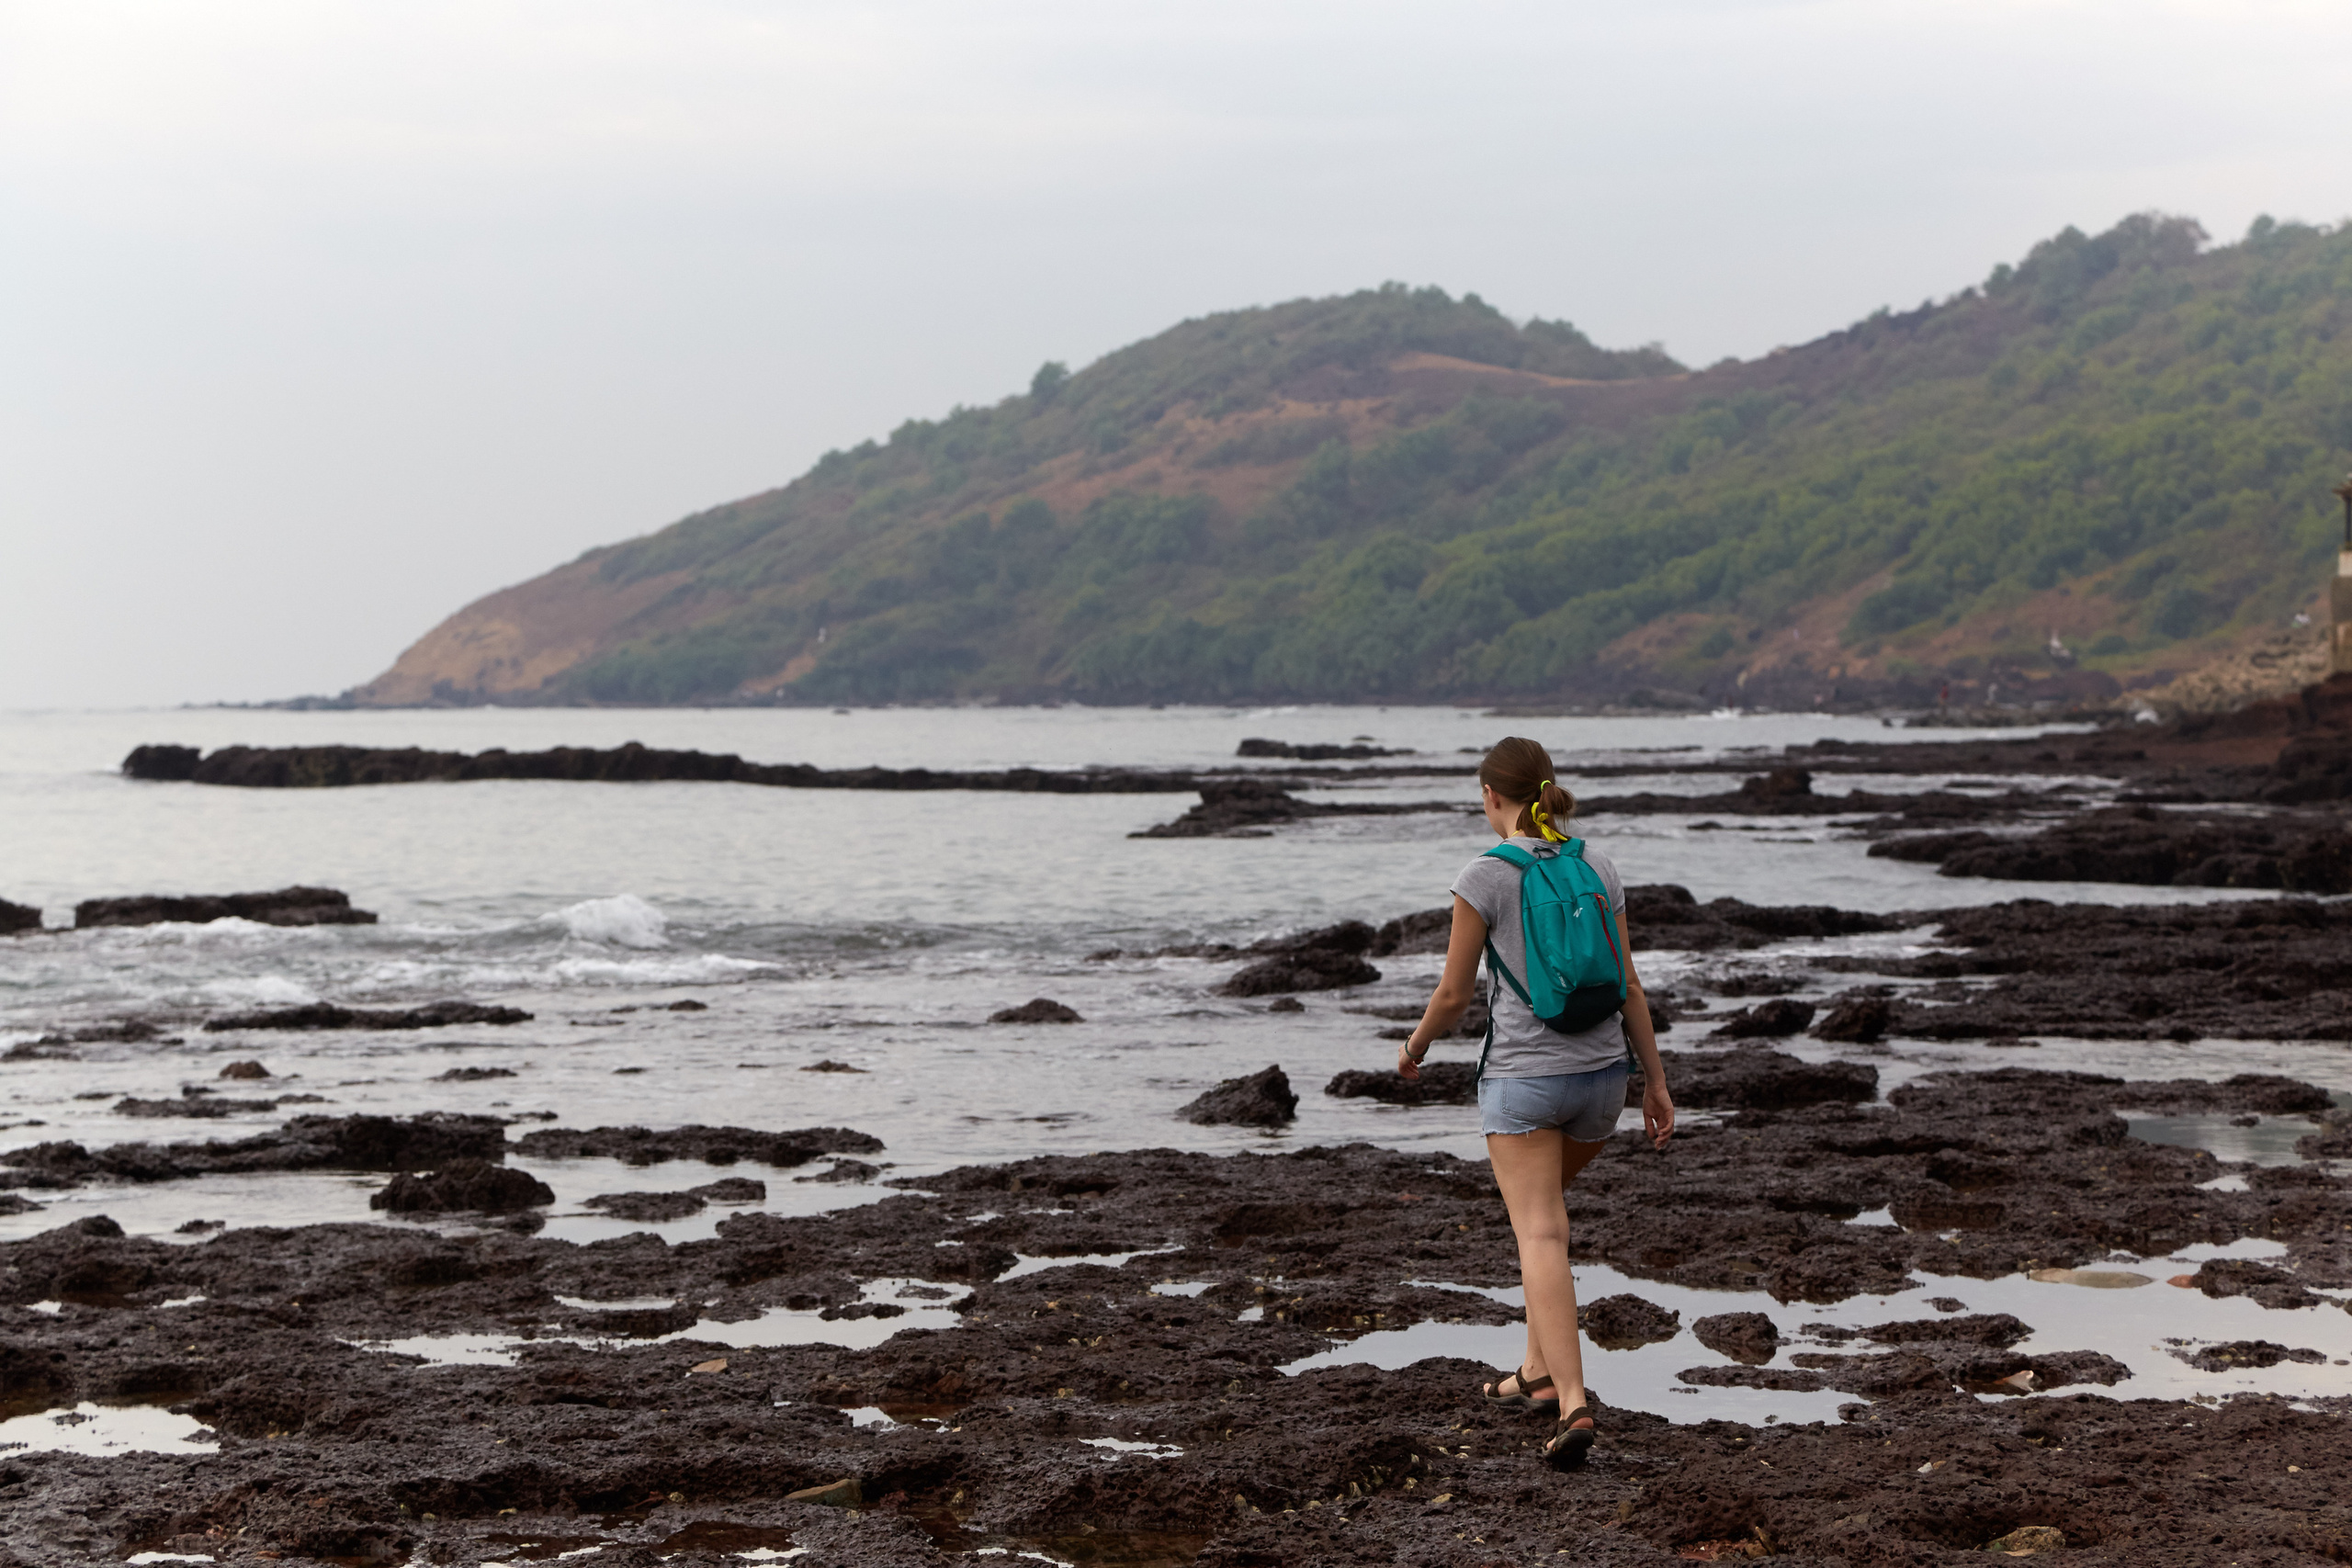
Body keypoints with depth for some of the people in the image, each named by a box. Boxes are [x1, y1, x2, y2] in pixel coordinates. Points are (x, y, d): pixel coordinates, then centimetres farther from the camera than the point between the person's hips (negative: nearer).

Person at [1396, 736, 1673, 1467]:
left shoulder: (1485, 877, -10)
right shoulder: (1597, 867, 4)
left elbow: (1454, 994, -5)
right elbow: (1627, 983, 5)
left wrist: (1415, 1046, 15)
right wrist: (1656, 1081, 11)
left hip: (1522, 1073, -5)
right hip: (1601, 1069, 5)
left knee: (1540, 1236, -6)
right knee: (1547, 1201, 26)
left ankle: (1572, 1404, -19)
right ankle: (1539, 1371, 28)